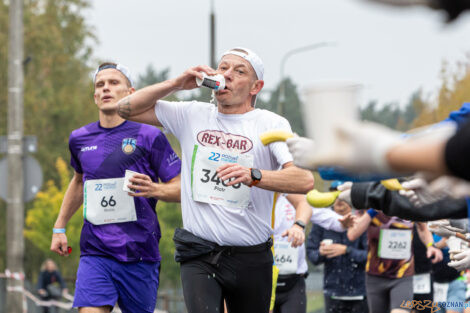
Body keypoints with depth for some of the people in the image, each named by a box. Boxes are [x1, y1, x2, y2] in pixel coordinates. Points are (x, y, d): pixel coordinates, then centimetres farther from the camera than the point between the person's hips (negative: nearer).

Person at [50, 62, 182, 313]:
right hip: (94, 253, 2)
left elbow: (181, 188, -1)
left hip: (139, 255, -2)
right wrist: (59, 227, 30)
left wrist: (155, 189, -22)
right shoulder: (79, 139, 11)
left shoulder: (149, 136, -2)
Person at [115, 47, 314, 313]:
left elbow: (305, 180, -16)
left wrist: (253, 176, -33)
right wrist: (177, 84, 0)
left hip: (251, 259, 0)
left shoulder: (271, 124, -1)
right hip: (199, 256, 0)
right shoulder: (193, 115, 9)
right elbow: (128, 109, 12)